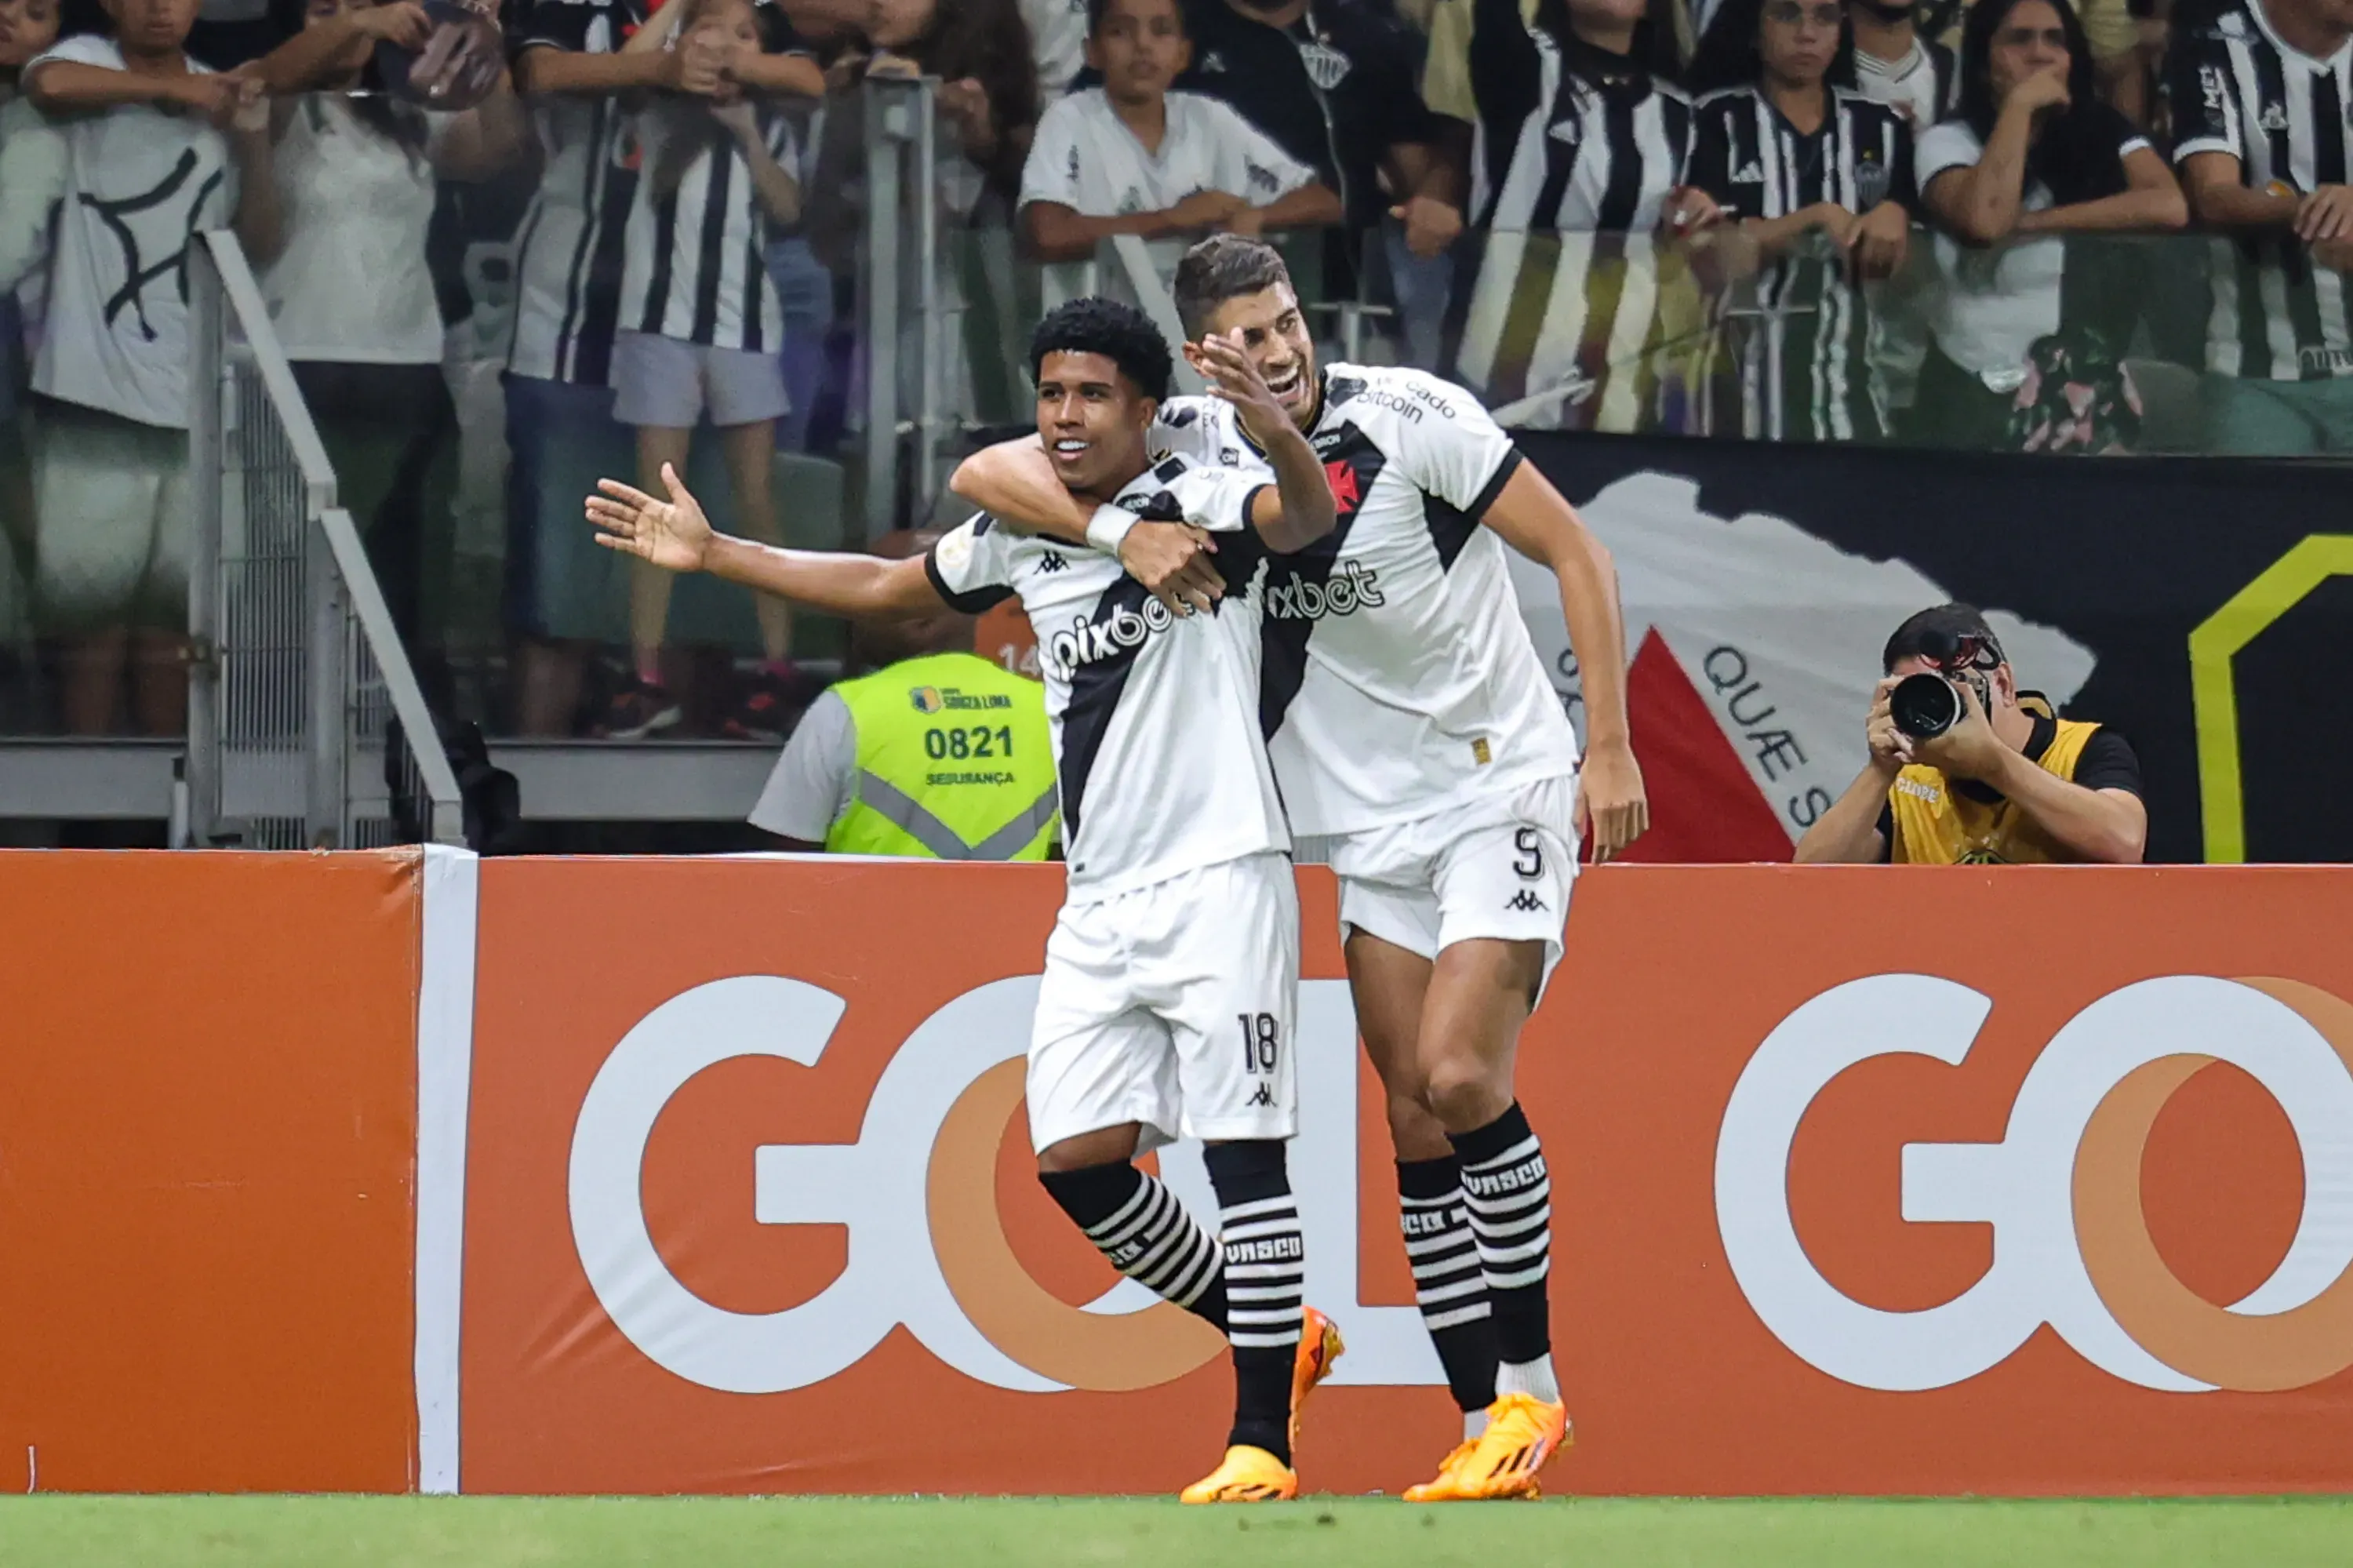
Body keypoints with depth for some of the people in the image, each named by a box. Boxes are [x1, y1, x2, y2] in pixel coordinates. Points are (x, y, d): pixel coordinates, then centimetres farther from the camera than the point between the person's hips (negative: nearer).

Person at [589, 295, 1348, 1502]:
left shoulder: (1195, 506, -6)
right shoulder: (1017, 537, 14)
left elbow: (1306, 519, -27)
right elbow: (883, 587, 28)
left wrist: (1279, 435, -48)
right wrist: (710, 555, 27)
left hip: (1215, 881, -7)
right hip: (1098, 900, 7)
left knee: (1241, 1151, -10)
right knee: (1076, 1157, 1)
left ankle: (1263, 1438, -8)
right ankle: (1273, 1336, 18)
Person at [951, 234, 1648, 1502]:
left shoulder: (1411, 417, -14)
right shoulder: (1191, 445, -2)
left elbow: (1574, 551, -8)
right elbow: (987, 474, -5)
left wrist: (1611, 747, -12)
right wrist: (1121, 529, -22)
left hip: (1503, 790, -5)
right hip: (1372, 824, 5)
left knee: (1461, 1080, -18)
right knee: (1417, 1125, 1)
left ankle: (1531, 1382, -5)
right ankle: (1488, 1423, 5)